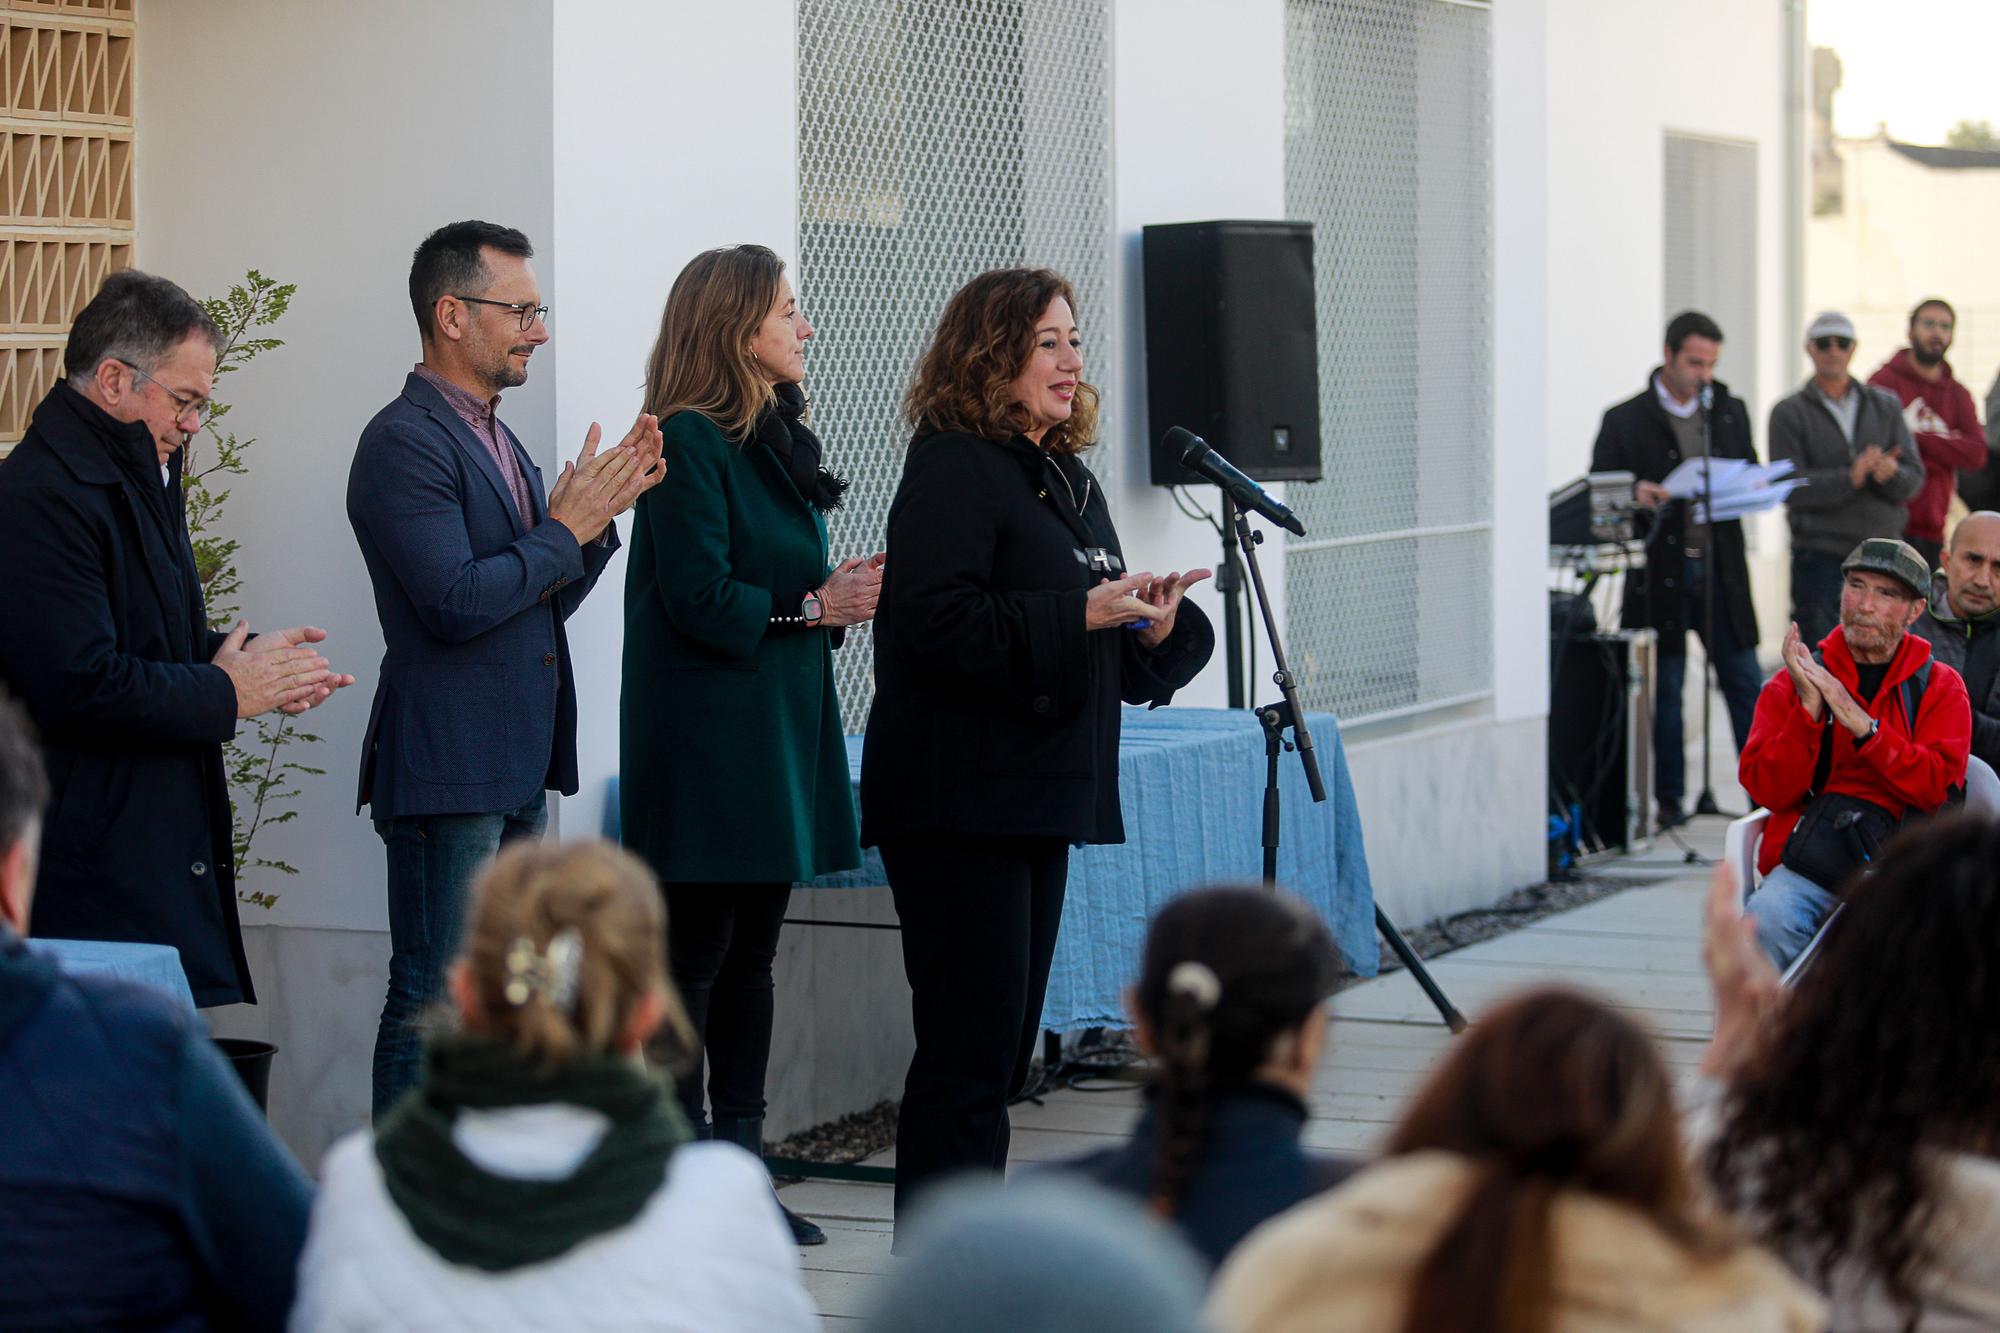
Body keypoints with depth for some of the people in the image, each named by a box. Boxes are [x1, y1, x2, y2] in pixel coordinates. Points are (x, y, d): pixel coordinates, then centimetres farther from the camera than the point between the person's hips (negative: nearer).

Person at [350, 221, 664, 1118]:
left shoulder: (494, 439, 17)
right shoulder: (405, 443, -13)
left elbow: (545, 598, 18)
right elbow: (455, 601, -22)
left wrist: (600, 512, 4)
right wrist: (565, 529, -12)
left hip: (516, 773, 10)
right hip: (446, 770, -10)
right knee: (434, 1006, -7)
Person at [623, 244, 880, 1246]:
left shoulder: (777, 441, 16)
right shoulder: (691, 441, -12)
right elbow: (697, 598, -19)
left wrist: (844, 598, 2)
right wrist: (812, 606, -14)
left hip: (779, 735, 9)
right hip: (708, 740, -9)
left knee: (751, 950, 12)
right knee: (694, 954, -4)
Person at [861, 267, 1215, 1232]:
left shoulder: (1069, 479, 18)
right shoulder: (951, 467, -9)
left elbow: (1104, 649, 24)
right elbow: (935, 623, -21)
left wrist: (1154, 629, 3)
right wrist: (1079, 615, -23)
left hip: (1040, 801, 9)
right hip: (960, 803, -9)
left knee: (1006, 1045, 11)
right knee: (969, 1047, -9)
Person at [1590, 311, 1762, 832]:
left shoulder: (1731, 412, 12)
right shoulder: (1625, 420, 1)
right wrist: (1635, 492, -19)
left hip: (1719, 568, 3)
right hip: (1659, 572, -3)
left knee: (1744, 682, 2)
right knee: (1663, 688, 3)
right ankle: (1669, 798, 12)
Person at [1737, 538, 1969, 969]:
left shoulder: (1940, 687, 14)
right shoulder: (1794, 683, 15)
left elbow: (1940, 787, -2)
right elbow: (1766, 790, 4)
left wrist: (1862, 724, -12)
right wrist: (1809, 709, -10)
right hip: (1810, 860, 1)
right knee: (1769, 918, -33)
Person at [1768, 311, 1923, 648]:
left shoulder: (1885, 405, 14)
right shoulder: (1789, 413, 3)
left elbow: (1914, 478, 7)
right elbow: (1790, 489, -8)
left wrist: (1892, 474, -16)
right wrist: (1850, 478, -20)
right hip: (1822, 556, -3)